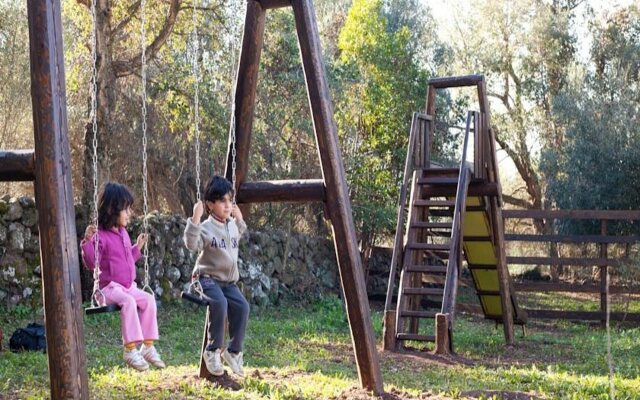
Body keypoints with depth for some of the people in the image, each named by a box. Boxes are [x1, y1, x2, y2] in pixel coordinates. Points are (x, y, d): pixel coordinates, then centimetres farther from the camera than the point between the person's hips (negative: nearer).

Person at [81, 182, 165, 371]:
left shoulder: (123, 233, 16)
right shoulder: (100, 236, -12)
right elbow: (92, 264, -21)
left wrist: (138, 248, 24)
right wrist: (87, 241, -31)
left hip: (128, 286, 8)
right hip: (109, 287, -8)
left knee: (149, 299, -11)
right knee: (128, 302, -32)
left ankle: (148, 347, -7)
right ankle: (130, 350, -29)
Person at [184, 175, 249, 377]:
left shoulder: (232, 226, 10)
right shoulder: (206, 227, -12)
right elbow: (191, 244, -30)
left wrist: (240, 221, 23)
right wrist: (195, 220, -36)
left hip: (229, 280, 6)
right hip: (208, 278, -6)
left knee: (241, 306, -19)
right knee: (219, 303, -33)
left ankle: (234, 351, -3)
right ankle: (213, 351, -17)